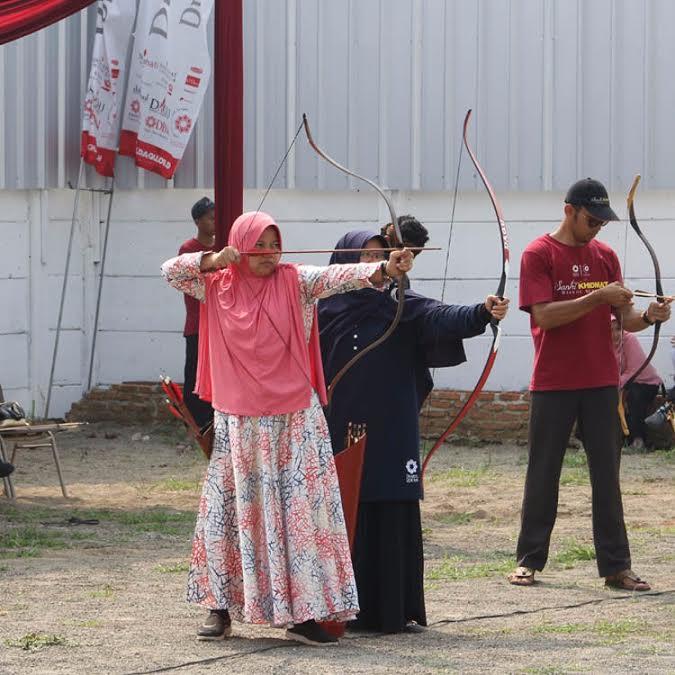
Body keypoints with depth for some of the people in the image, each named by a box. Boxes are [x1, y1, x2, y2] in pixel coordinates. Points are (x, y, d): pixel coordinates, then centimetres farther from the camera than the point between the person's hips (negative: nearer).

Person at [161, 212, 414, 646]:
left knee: (301, 510, -3)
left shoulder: (295, 282, -2)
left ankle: (303, 613, 0)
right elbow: (172, 271, 6)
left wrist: (384, 269, -34)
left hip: (294, 421, -1)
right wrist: (213, 260, -10)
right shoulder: (219, 288, 5)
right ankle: (221, 608, 18)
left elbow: (339, 276, -17)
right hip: (238, 423, 1)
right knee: (231, 510, 6)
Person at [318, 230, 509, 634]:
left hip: (392, 434, 0)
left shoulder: (401, 305, 3)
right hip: (342, 434, 0)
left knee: (396, 520, 0)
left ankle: (396, 609, 5)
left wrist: (482, 312, -33)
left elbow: (442, 318, -15)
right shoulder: (326, 309, 3)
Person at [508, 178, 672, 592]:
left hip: (601, 382, 4)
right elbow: (545, 315, -15)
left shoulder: (605, 256, 9)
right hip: (553, 383, -4)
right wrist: (599, 297, -22)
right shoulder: (538, 255, -4)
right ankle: (529, 560, 14)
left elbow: (623, 317, 7)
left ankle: (616, 566, 3)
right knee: (543, 474, 5)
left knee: (607, 476, 2)